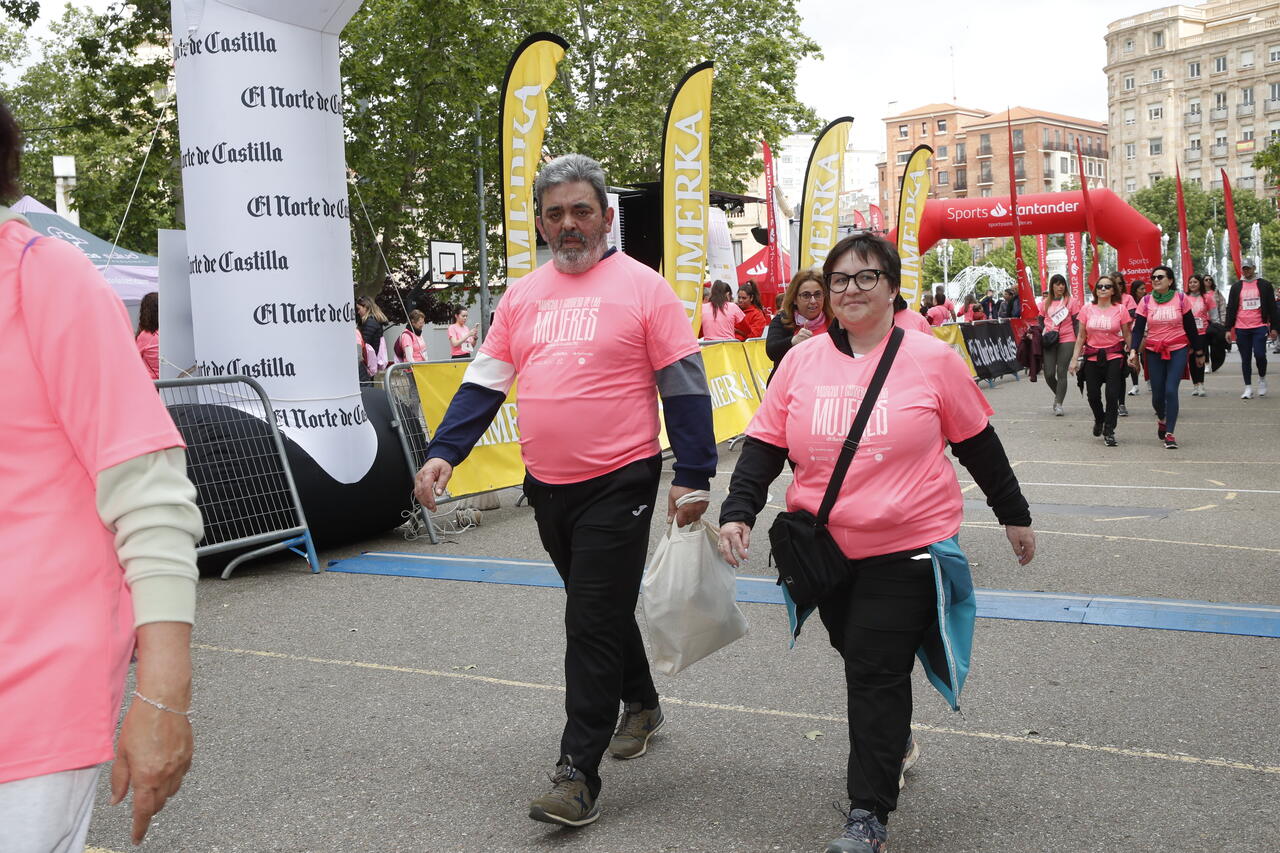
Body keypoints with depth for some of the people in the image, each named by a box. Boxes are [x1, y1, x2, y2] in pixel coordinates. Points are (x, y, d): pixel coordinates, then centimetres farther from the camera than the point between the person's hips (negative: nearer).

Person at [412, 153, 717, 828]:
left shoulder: (642, 287, -6)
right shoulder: (522, 297, 9)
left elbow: (684, 385, -7)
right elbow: (484, 382, 10)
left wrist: (694, 476, -10)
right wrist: (443, 454, -2)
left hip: (618, 483, -6)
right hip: (547, 486, 6)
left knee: (593, 624, -6)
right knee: (601, 609, 20)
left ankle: (578, 774, 0)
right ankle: (641, 705, 42)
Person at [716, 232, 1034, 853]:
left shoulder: (932, 359, -4)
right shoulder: (802, 362, 2)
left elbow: (978, 444, 5)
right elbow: (764, 446, 2)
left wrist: (1014, 516, 13)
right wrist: (738, 512, -11)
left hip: (906, 548, -4)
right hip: (825, 547, 4)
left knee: (877, 674, -7)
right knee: (860, 660, 19)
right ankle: (892, 742, 46)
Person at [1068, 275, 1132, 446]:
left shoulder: (1120, 309, -2)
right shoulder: (1087, 309, 2)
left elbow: (1127, 335, 4)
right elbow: (1081, 336, 7)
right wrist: (1075, 358, 4)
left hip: (1114, 356, -2)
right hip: (1092, 357, 2)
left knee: (1112, 394, -5)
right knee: (1093, 395, 4)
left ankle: (1109, 431, 7)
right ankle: (1099, 420, 36)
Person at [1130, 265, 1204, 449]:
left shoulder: (1180, 299, -2)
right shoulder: (1146, 301, 0)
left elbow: (1190, 327, 5)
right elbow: (1138, 328, -2)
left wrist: (1199, 351, 10)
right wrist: (1133, 350, -16)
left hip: (1178, 350, -2)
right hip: (1154, 352, 2)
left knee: (1171, 390, -13)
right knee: (1157, 393, 5)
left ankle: (1169, 434, -6)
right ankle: (1161, 420, 38)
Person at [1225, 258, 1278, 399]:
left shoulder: (1265, 285, 5)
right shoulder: (1236, 287, 9)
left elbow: (1272, 307, 5)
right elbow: (1230, 309, 9)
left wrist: (1274, 327, 1)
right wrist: (1228, 329, 3)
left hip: (1260, 327, -2)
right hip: (1241, 328, 2)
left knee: (1259, 354, -13)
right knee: (1245, 359, 4)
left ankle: (1262, 379, 14)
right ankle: (1248, 388, 11)